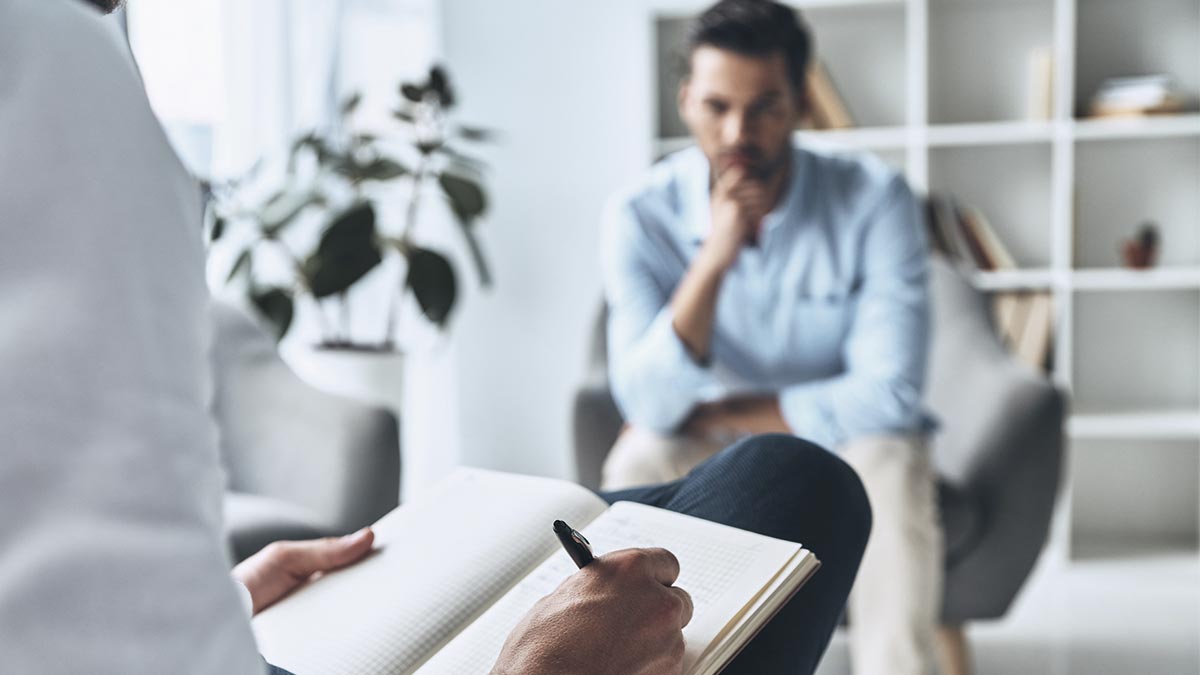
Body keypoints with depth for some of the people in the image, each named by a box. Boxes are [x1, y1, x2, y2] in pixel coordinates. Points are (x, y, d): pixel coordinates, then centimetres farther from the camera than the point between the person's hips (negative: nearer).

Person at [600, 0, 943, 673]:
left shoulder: (874, 198, -19)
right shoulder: (643, 215, -15)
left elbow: (889, 394, -24)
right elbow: (650, 405, -24)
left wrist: (712, 412, -20)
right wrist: (715, 257, -36)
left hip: (843, 442, -1)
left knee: (890, 463, -33)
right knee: (641, 463, -30)